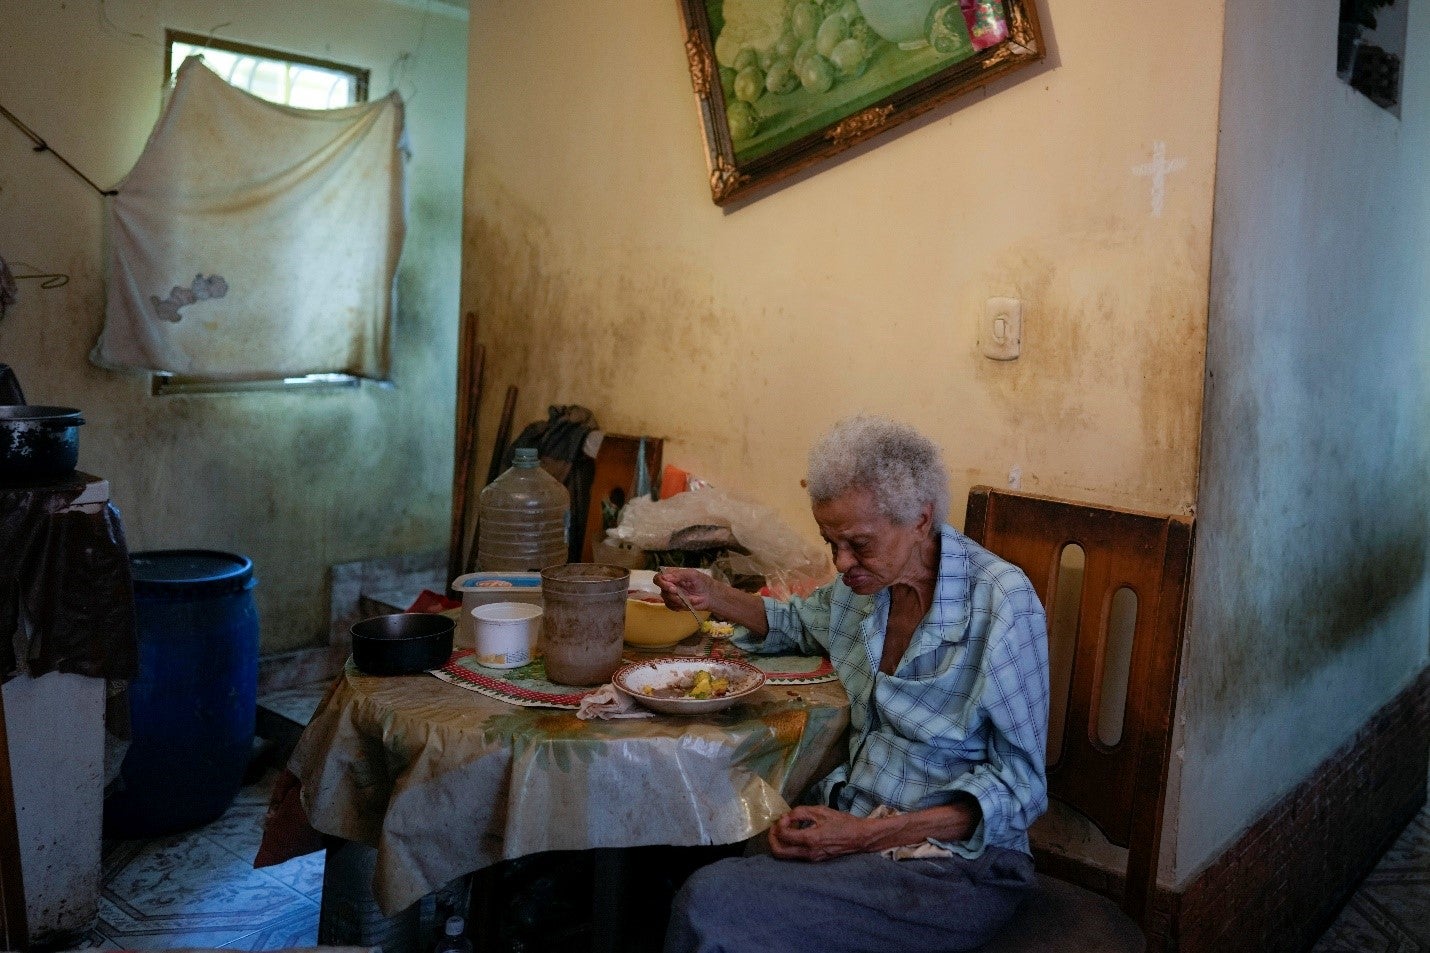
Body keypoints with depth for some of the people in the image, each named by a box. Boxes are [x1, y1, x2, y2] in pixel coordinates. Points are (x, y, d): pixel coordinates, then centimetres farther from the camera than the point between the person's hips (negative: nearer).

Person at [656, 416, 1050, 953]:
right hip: (848, 820, 6)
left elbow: (1018, 783, -13)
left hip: (955, 858, -6)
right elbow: (797, 624, 26)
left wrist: (870, 835, -22)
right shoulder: (866, 581, 3)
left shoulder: (1002, 601, -16)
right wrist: (714, 598, 6)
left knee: (711, 904, -24)